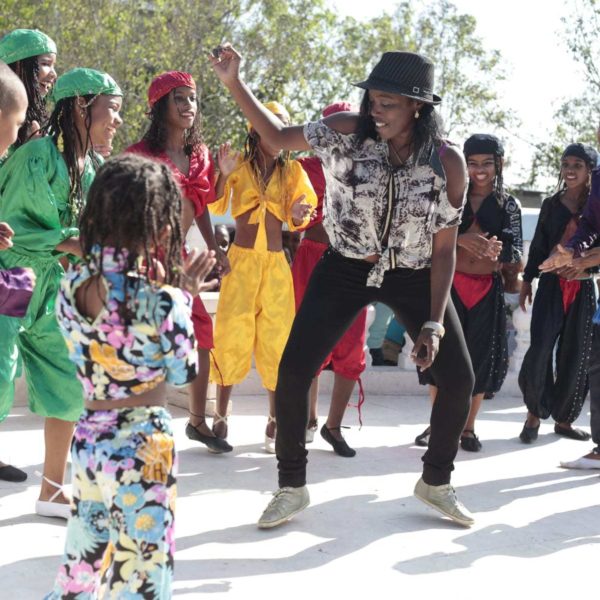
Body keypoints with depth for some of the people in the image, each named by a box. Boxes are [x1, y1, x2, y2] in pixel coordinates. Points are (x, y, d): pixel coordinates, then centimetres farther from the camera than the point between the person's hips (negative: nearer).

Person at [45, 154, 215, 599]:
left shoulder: (70, 286, -1)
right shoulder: (161, 300, -18)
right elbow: (183, 374, -4)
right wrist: (184, 300, 4)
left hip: (87, 441, 6)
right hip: (143, 446, -6)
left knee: (81, 564, 20)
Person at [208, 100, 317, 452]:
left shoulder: (291, 170, 7)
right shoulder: (239, 165, 1)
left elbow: (294, 218, 7)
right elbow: (216, 208, -6)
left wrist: (298, 214, -17)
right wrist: (224, 176, -22)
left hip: (276, 264, 2)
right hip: (241, 260, -2)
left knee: (277, 342, 3)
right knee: (233, 339, -4)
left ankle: (275, 425, 9)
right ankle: (221, 419, 5)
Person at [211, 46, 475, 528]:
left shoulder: (447, 163, -16)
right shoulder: (346, 133, -16)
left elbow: (444, 249, -11)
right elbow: (279, 137, -3)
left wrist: (434, 322, -16)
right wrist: (234, 83, -15)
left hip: (415, 277, 0)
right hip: (345, 271, 0)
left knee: (459, 379, -2)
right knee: (293, 373, -8)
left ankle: (435, 482, 24)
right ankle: (292, 488, 11)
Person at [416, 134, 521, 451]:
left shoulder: (508, 205, 3)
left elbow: (516, 252, -4)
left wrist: (497, 249, -26)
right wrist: (461, 240, -23)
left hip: (487, 289, 0)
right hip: (449, 284, 0)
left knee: (480, 357, 2)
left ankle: (467, 428, 15)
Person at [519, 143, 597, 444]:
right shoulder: (551, 205, 8)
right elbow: (538, 245, 12)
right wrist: (527, 280, 10)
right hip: (552, 284, 0)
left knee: (575, 354, 4)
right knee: (540, 348, -11)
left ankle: (564, 418, 16)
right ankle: (535, 413, 5)